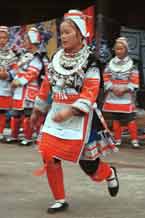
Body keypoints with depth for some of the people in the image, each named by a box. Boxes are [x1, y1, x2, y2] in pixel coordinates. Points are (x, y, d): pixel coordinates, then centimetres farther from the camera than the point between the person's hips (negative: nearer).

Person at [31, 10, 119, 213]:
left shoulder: (89, 61, -11)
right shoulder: (56, 58, 7)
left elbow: (90, 93, -19)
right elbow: (46, 86, 16)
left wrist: (69, 112, -30)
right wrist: (37, 111, 20)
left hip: (79, 117, -5)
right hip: (56, 116, 5)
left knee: (87, 162, 3)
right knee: (49, 157, -5)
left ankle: (110, 173, 38)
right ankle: (60, 200, 11)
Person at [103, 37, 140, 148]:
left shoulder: (131, 64, 1)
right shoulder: (110, 64, 7)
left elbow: (134, 81, -3)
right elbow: (106, 79, 5)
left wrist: (124, 90, -13)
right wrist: (113, 89, -10)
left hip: (127, 96, -3)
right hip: (113, 97, 3)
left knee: (130, 118, -8)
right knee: (116, 119, 9)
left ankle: (134, 140, -3)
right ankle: (118, 139, 18)